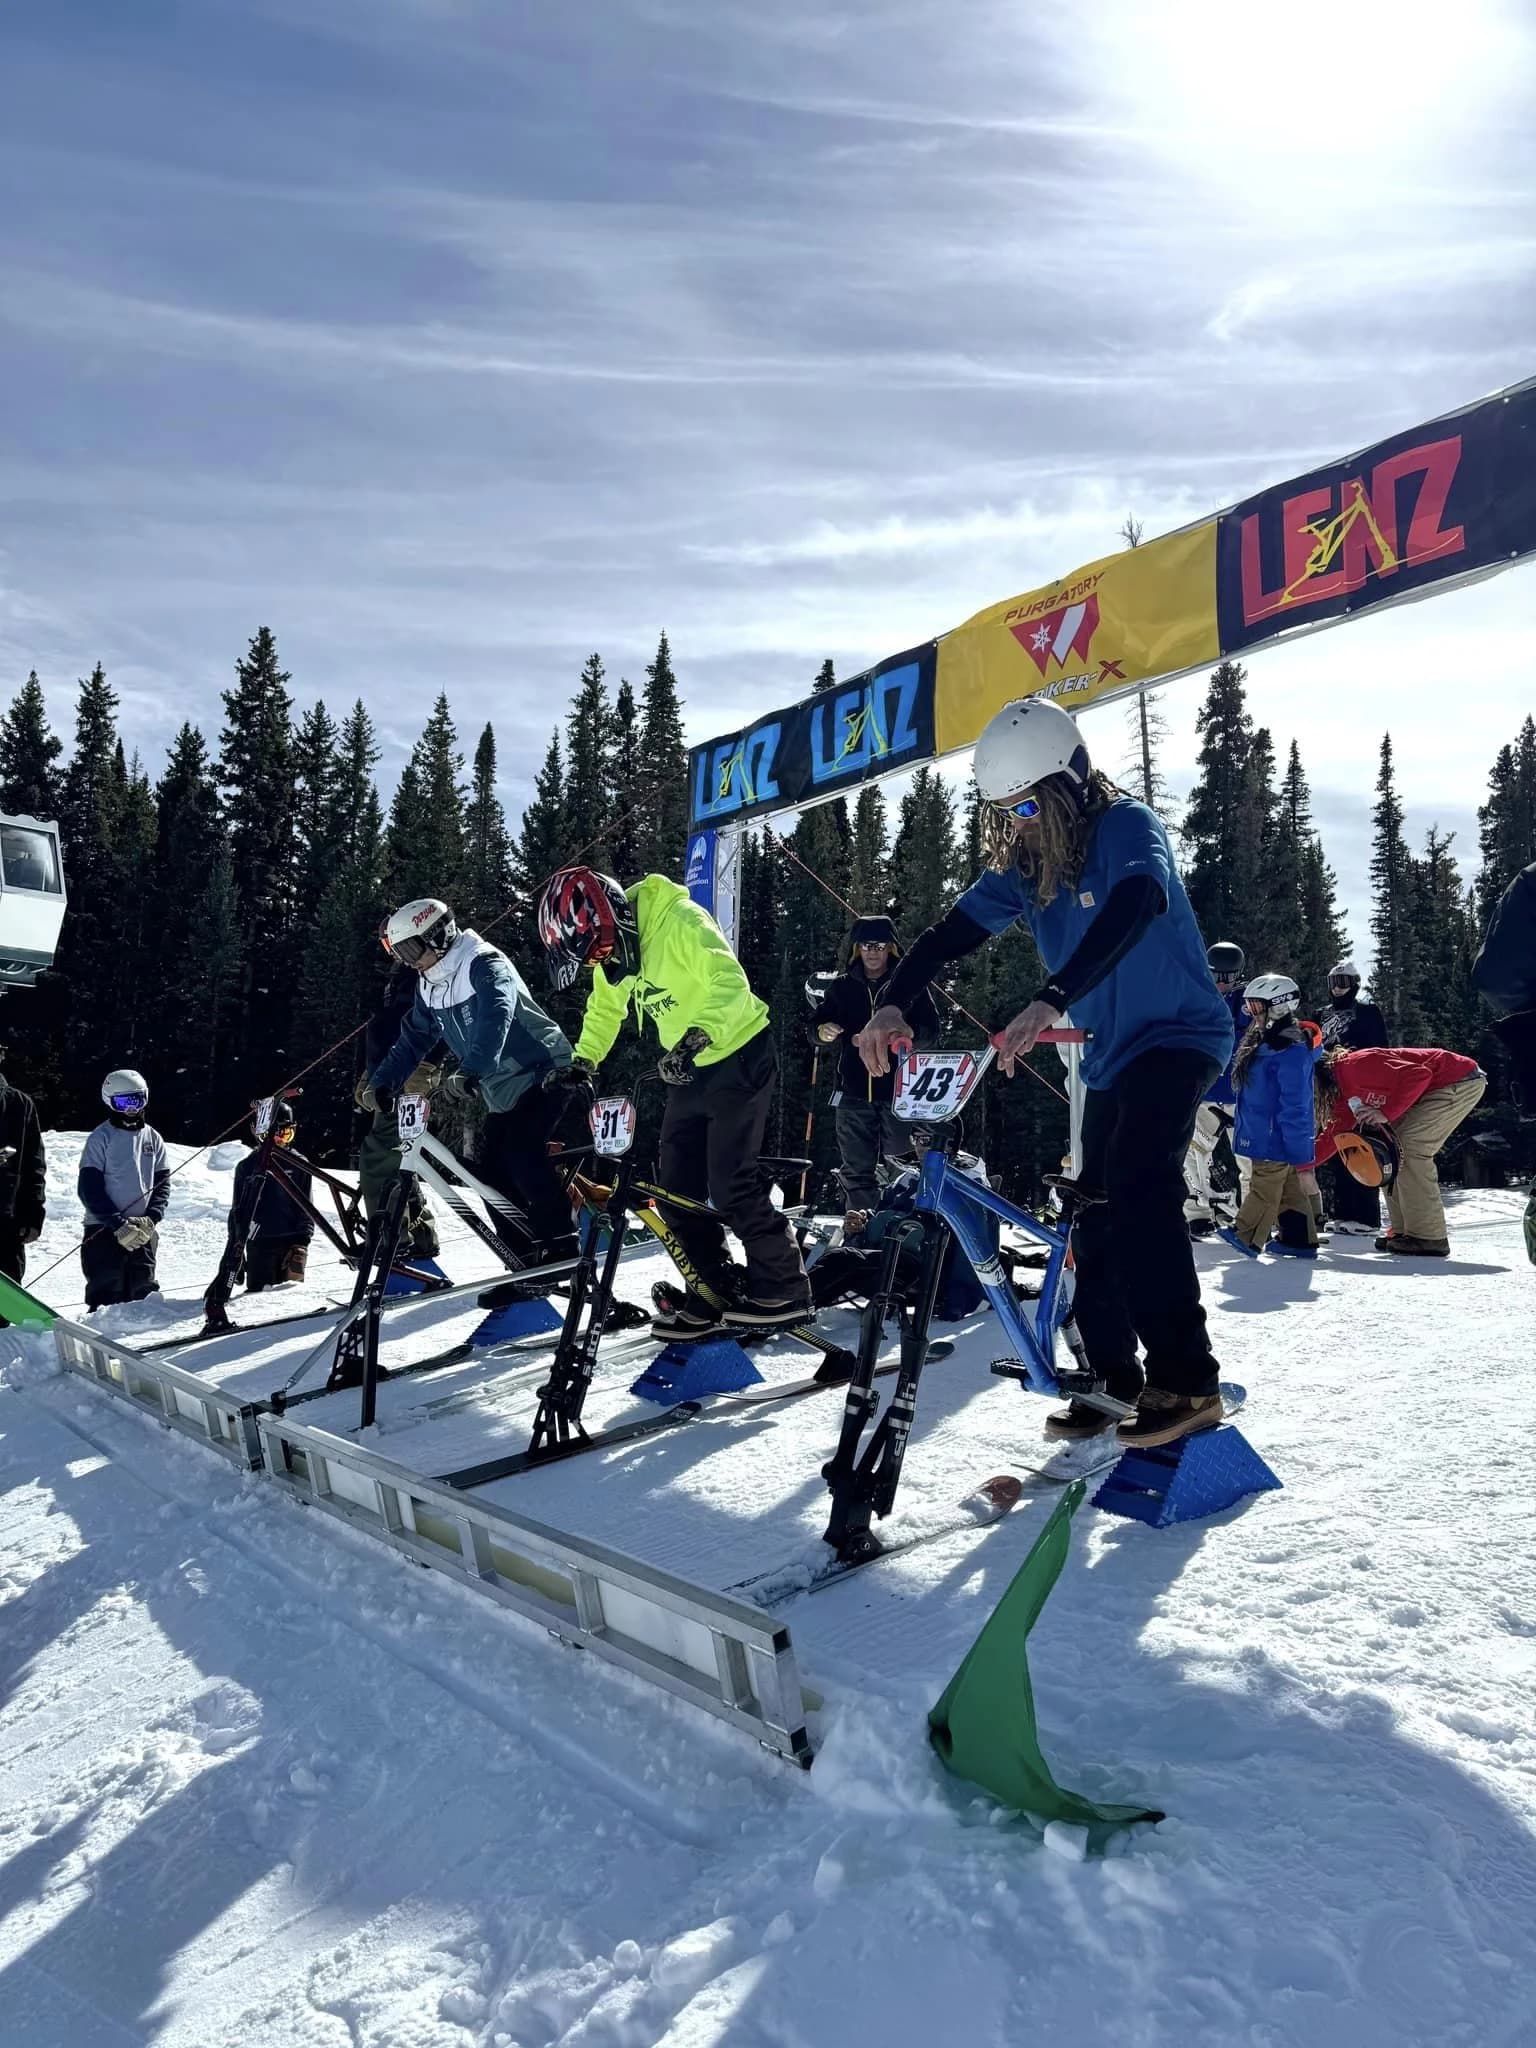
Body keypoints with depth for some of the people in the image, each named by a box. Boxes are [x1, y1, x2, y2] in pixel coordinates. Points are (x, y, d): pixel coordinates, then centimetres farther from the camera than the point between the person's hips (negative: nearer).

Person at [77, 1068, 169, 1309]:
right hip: (104, 1229, -3)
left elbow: (162, 1183, 9)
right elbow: (89, 1189, -7)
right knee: (108, 1295, -7)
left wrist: (151, 1219, -7)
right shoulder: (101, 1138, -3)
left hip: (144, 1231, 3)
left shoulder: (152, 1138, 9)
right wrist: (118, 1224, -14)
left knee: (144, 1292, 3)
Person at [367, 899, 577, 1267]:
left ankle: (563, 1249, -14)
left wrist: (470, 1073, -48)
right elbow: (413, 1040, 14)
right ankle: (528, 1260, 7)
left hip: (542, 1074, -9)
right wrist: (382, 1083, 2)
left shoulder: (485, 965, -19)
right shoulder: (430, 988, 8)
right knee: (490, 1171, 2)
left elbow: (495, 1020, -36)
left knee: (521, 1156, -22)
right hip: (502, 1091, 9)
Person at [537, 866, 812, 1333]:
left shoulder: (679, 921, -23)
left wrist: (695, 1037, -42)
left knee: (730, 1184, -12)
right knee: (676, 1188, 5)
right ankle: (715, 1294, 16)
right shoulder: (611, 950, 2)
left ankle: (784, 1289, 2)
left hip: (739, 1057, -8)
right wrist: (582, 1061, 7)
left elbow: (730, 983, -32)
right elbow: (604, 1010, 18)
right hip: (690, 1069, 8)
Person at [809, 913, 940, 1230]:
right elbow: (818, 1020, 12)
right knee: (856, 1167, 3)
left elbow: (930, 1029, -2)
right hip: (855, 1089, 2)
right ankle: (860, 1221, 9)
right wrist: (823, 1031, -12)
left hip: (899, 1089, -2)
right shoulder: (843, 986, 12)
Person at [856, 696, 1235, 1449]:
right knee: (1097, 1214, 6)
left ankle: (1187, 1381, -20)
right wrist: (892, 1004, -24)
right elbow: (952, 932, -5)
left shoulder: (1127, 826, -19)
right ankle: (1115, 1380, 17)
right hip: (1110, 1057, 8)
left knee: (1138, 1187, -25)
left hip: (1178, 1034, -7)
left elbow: (1136, 907, -39)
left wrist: (1052, 1001, -51)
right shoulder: (1022, 865, 1)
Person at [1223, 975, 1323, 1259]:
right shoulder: (1264, 1043, 10)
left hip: (1275, 1138, -10)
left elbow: (1296, 1108, -23)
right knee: (1290, 1189, 16)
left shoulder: (1291, 1053, -22)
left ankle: (1246, 1236, 3)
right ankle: (1300, 1239, 24)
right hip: (1267, 1135, 10)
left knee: (1264, 1187, -2)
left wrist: (1302, 1158, -22)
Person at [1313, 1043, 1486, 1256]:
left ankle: (1428, 1238, -12)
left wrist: (1386, 1112, -27)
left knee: (1407, 1146, -17)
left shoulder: (1355, 1066, -24)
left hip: (1462, 1082, -10)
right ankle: (1403, 1231, 11)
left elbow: (1418, 1075, -29)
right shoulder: (1345, 1093, 7)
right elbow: (1334, 1133, 12)